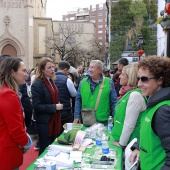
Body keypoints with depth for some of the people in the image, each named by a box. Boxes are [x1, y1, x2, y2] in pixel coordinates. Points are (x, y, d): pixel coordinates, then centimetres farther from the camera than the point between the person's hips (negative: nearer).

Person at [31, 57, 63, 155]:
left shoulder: (51, 82, 10)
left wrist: (58, 105, 8)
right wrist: (54, 107, -20)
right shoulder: (37, 85, -15)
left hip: (54, 121, 8)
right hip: (44, 123, -8)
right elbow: (37, 106, -20)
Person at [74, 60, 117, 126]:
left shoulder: (109, 83, -1)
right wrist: (77, 116, 5)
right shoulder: (83, 82, 6)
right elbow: (78, 100, 10)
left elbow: (114, 102, 1)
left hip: (103, 121, -2)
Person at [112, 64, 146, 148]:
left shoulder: (135, 95, -22)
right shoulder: (128, 92, 7)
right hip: (121, 138, 8)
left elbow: (129, 125, -23)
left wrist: (121, 143, -15)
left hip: (129, 143, -8)